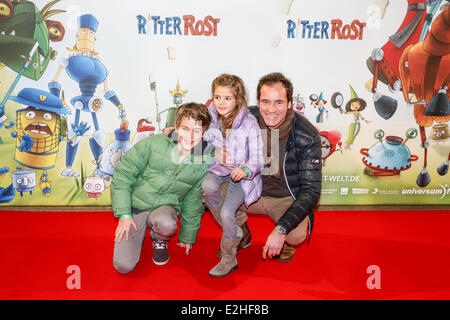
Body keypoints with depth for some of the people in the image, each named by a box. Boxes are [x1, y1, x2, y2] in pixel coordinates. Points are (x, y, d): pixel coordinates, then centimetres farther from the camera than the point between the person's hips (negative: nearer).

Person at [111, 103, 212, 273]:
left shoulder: (205, 163, -7)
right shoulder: (152, 144, -14)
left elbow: (194, 202, 5)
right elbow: (122, 176, -6)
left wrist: (187, 237, 12)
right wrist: (124, 214, -11)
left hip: (166, 207, 1)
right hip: (136, 206, 0)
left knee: (166, 224, -36)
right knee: (124, 266, -13)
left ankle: (160, 241, 3)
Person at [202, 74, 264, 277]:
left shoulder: (249, 123, -15)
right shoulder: (210, 118, -3)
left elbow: (258, 159, -15)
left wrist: (245, 170, -36)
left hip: (242, 175, -4)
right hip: (218, 170, 4)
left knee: (226, 212, -19)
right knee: (207, 186, -30)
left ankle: (229, 258, 9)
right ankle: (235, 232, -4)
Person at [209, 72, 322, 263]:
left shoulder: (307, 136, -21)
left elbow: (311, 190, -21)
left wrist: (280, 230, -32)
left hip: (286, 199, -2)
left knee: (296, 235, -31)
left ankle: (285, 240, 11)